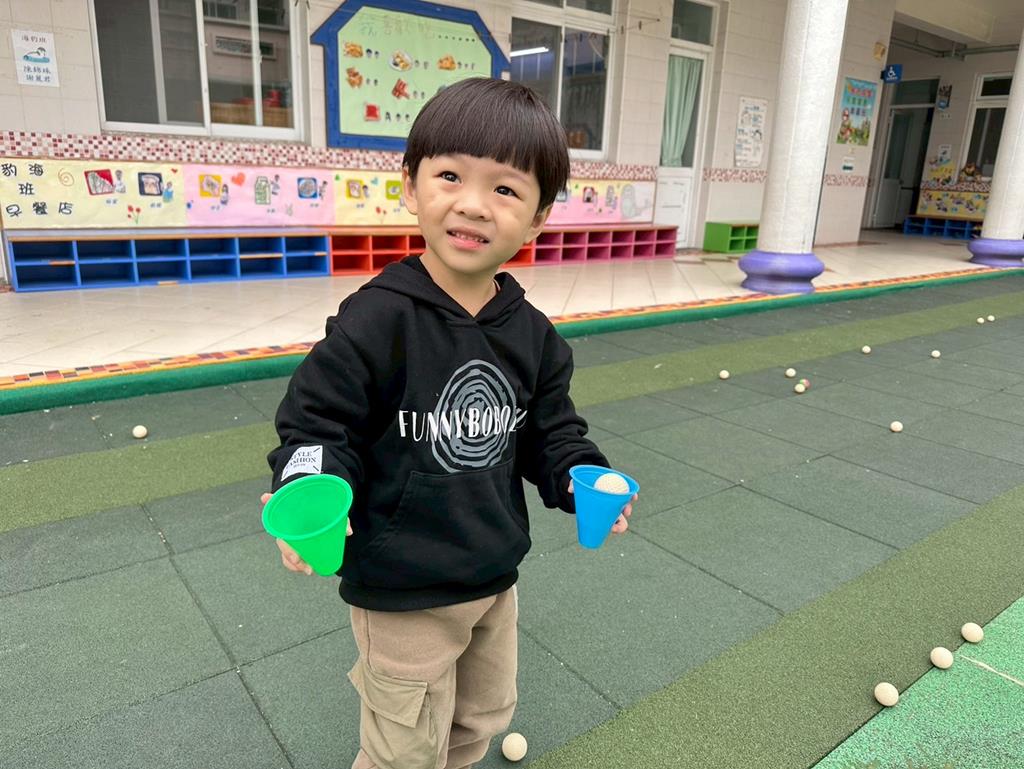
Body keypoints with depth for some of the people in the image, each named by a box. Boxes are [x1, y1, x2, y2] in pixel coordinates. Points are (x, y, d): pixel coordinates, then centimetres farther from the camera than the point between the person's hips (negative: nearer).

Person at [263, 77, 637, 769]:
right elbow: (318, 426, -18)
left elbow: (551, 432, 4)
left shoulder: (533, 336, -6)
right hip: (401, 592, -5)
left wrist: (583, 480, -14)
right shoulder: (375, 322, -23)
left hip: (496, 578, 6)